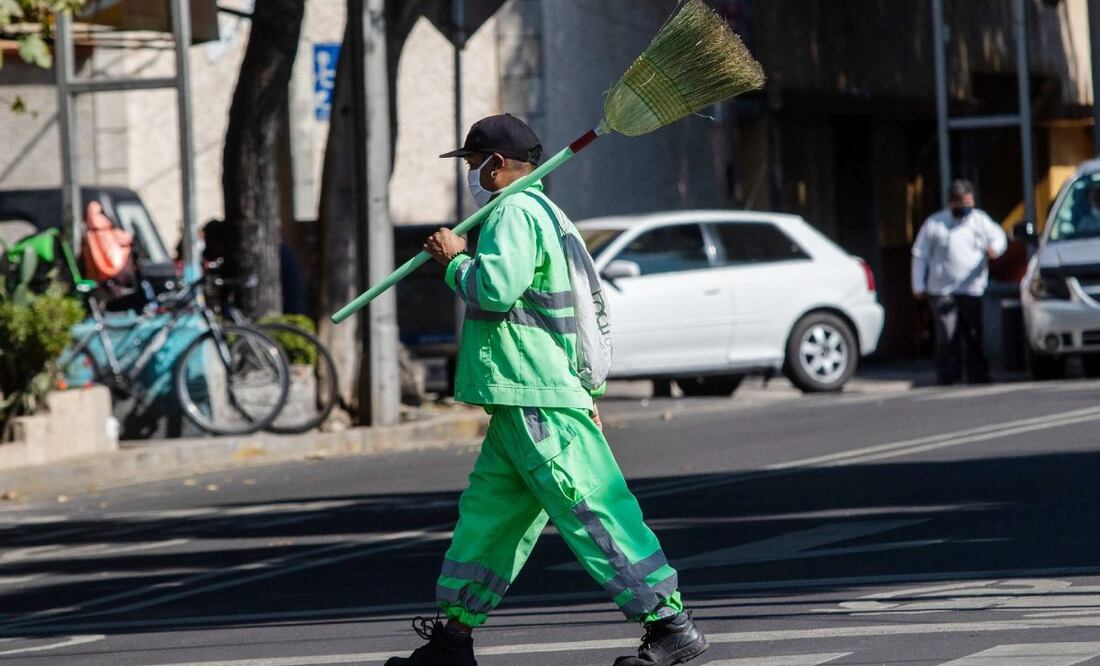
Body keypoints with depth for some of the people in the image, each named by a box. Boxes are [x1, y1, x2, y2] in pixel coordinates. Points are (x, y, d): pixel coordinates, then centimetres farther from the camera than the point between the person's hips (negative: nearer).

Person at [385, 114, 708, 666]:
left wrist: (456, 259, -6)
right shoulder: (548, 213, 22)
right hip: (522, 408, 11)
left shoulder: (515, 212, -10)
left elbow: (496, 288, -25)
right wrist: (589, 390, 24)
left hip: (539, 405, -11)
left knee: (592, 513, -11)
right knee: (487, 512, 14)